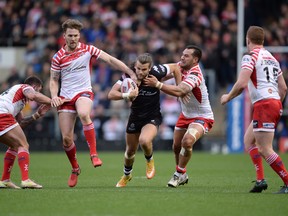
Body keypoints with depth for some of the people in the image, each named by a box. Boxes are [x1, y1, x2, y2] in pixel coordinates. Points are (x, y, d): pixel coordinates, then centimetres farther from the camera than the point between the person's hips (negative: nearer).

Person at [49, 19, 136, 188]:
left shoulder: (87, 50, 0)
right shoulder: (58, 57, 4)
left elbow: (110, 59, -3)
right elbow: (54, 80, 11)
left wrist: (130, 72, -10)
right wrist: (54, 96, -8)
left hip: (84, 92, -2)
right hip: (65, 97, 2)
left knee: (84, 114, -38)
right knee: (66, 138, -3)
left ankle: (94, 154, -32)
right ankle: (75, 169, 21)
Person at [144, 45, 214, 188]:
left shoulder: (195, 75, -29)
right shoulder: (180, 67, -5)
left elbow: (179, 91, -41)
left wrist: (158, 84, -43)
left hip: (202, 117, -8)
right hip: (186, 115, 8)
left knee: (187, 142, -29)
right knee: (176, 146, 8)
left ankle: (179, 174, -10)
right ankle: (182, 175, 31)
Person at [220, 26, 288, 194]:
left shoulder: (250, 57, -5)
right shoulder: (272, 58, 19)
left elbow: (241, 84, -15)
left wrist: (228, 97, 1)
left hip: (264, 104, -9)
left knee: (265, 150, -8)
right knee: (249, 140, 17)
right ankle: (260, 179, 7)